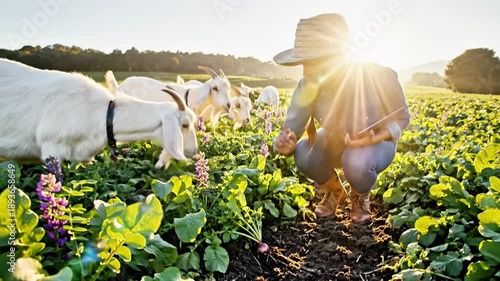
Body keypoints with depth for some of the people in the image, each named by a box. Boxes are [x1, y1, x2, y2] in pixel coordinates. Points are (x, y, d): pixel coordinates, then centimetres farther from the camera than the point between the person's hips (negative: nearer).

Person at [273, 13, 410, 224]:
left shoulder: (379, 77, -32)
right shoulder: (308, 86, -24)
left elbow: (401, 119, -15)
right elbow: (292, 127, -23)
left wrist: (373, 139, -35)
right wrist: (285, 143, -48)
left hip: (376, 141, -2)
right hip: (335, 141, 3)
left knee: (357, 163, -37)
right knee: (303, 156, -28)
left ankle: (360, 197, 3)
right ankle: (335, 192, 8)